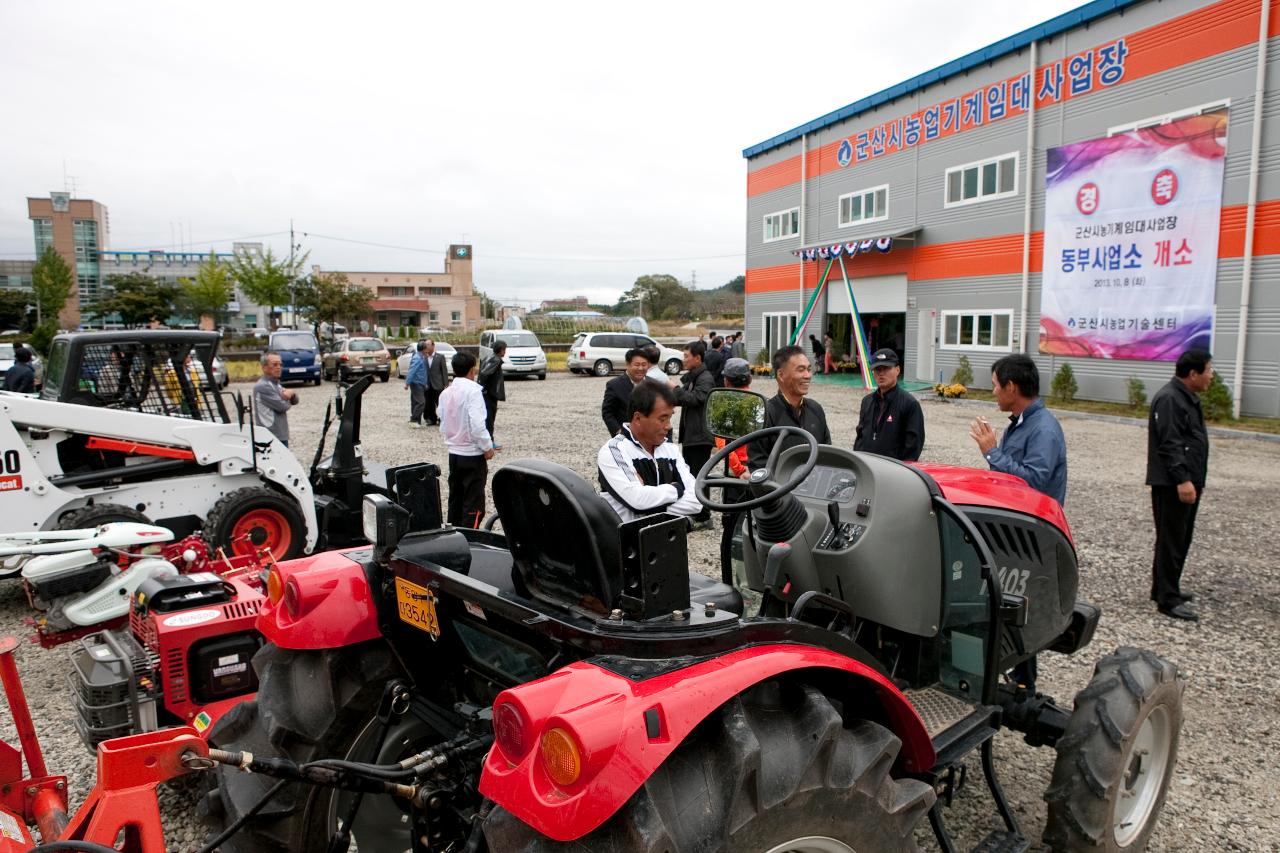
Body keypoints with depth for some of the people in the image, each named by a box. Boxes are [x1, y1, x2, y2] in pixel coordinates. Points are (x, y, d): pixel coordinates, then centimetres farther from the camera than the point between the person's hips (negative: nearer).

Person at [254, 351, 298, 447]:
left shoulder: (276, 384, 16)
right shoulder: (262, 387, -14)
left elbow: (295, 401, 13)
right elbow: (282, 406, -18)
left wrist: (292, 393, -10)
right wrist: (287, 398, 5)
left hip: (282, 436, 10)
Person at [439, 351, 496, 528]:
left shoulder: (445, 393, 6)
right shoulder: (472, 390, -16)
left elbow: (443, 426, 11)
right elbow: (477, 425, -23)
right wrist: (488, 447, -12)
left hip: (453, 453, 7)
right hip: (473, 455, -7)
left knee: (455, 500, 16)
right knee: (473, 505, -2)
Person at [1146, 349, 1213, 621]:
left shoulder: (1188, 398, 18)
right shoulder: (1169, 399, -15)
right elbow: (1170, 444, -22)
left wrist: (1196, 480, 25)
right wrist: (1182, 479, -26)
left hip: (1187, 483, 11)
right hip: (1172, 485, -11)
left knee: (1181, 539, 16)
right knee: (1172, 541, -7)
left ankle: (1164, 588, 26)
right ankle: (1168, 599, -3)